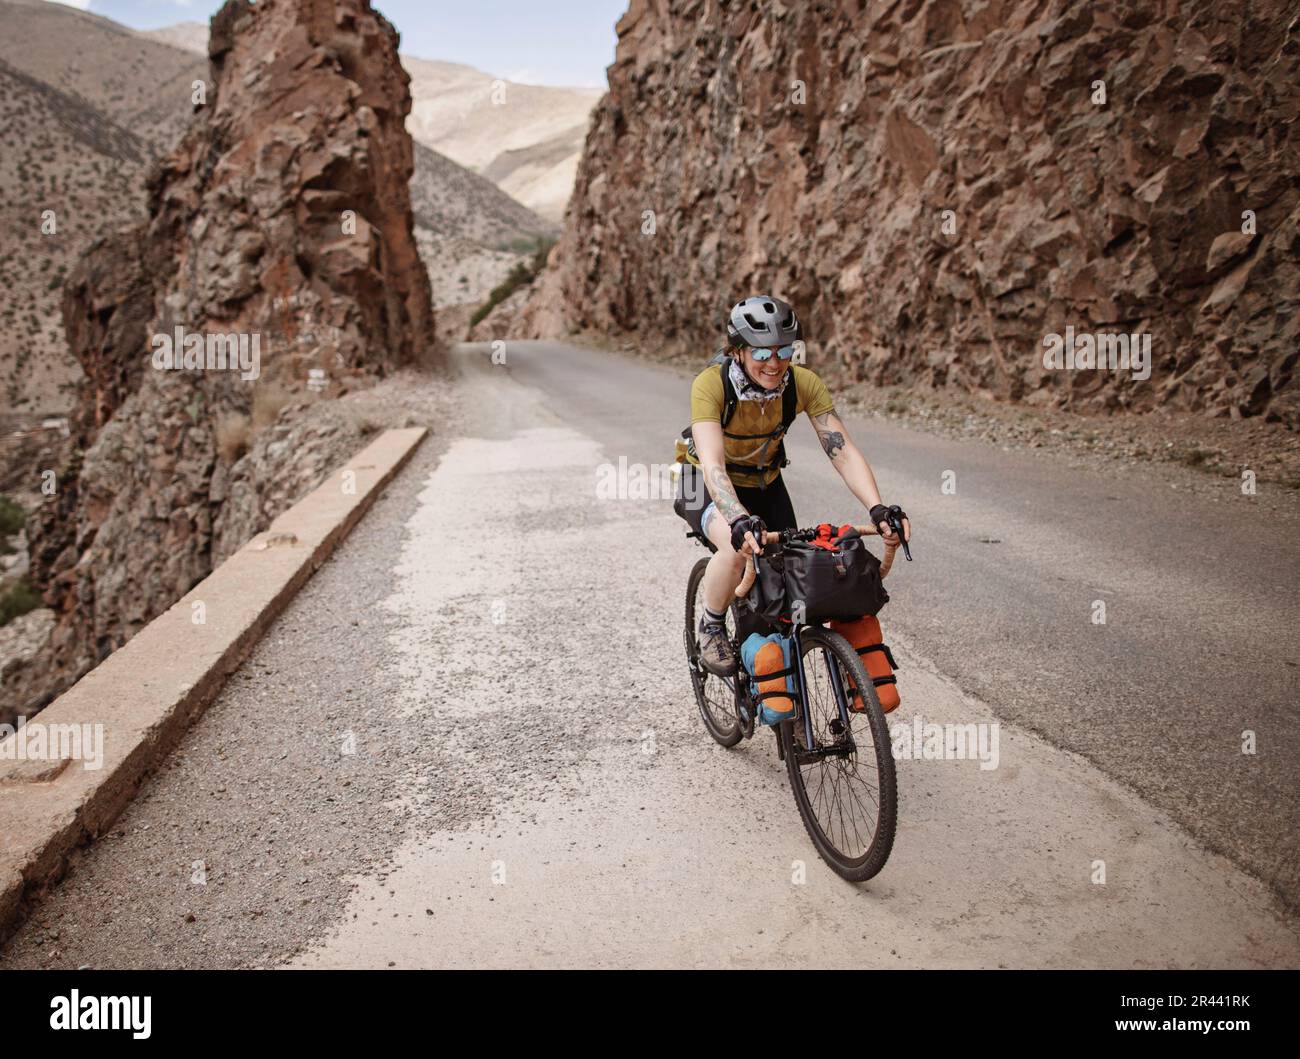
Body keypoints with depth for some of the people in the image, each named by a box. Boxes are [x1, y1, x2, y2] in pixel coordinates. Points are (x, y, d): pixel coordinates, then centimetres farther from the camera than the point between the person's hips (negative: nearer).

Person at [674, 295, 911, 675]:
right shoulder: (711, 384, -32)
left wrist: (878, 508, -44)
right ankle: (711, 628, -5)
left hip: (763, 482, 4)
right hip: (708, 484, -4)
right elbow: (713, 466, -43)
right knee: (737, 546, -33)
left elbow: (843, 451, -28)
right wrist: (740, 520, -61)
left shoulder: (804, 383, -22)